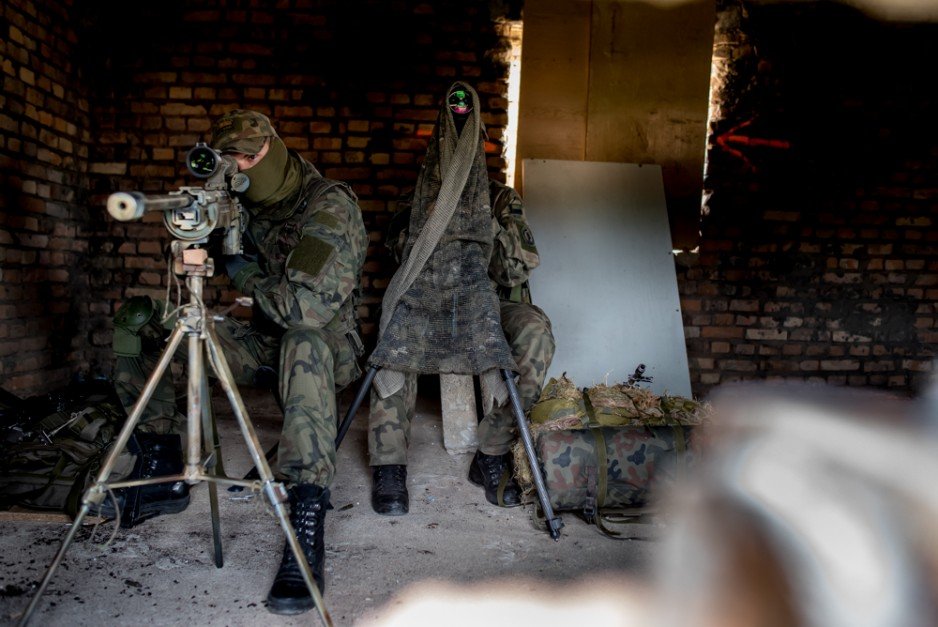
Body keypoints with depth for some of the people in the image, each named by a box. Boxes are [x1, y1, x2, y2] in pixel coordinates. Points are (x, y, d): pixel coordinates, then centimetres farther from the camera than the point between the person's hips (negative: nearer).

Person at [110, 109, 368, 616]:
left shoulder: (331, 207, -19)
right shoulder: (246, 206, 4)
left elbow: (308, 305, -31)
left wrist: (244, 273, -14)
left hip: (325, 344, -7)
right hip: (264, 343, 7)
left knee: (303, 340, -44)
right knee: (139, 320, -3)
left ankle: (307, 520, -43)